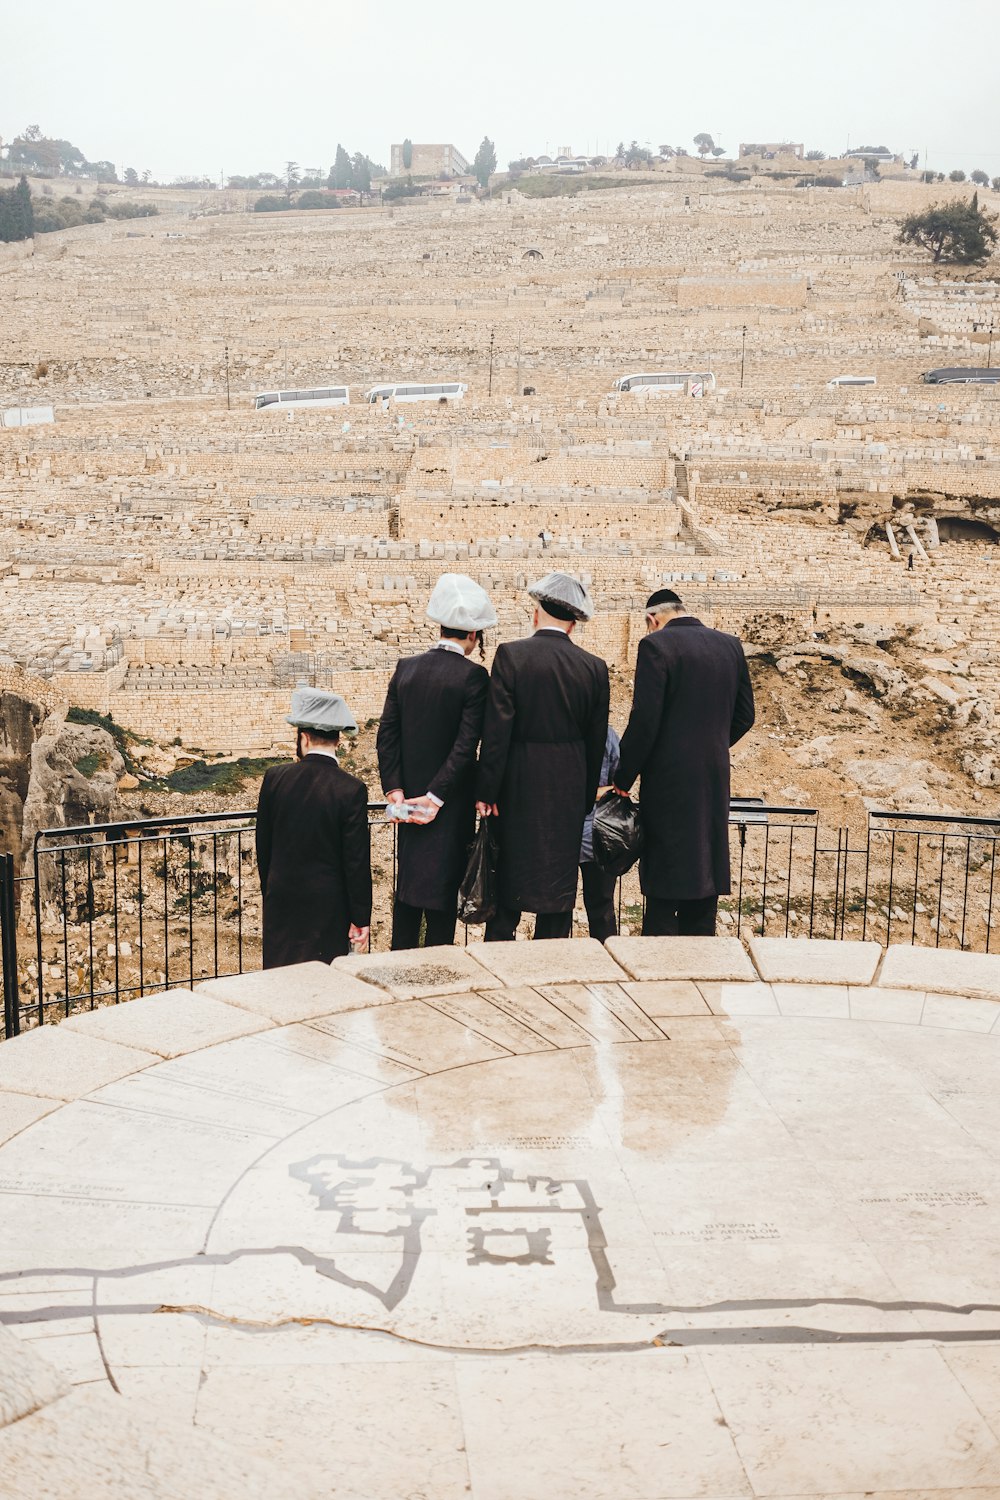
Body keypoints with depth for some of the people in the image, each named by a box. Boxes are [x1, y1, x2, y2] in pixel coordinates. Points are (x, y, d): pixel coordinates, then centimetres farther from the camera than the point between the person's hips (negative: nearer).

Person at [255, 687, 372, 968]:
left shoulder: (274, 778, -5)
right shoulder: (351, 790, -15)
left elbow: (263, 846, 5)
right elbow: (357, 861, -12)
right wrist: (360, 918, -3)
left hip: (281, 903, 3)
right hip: (328, 906, -3)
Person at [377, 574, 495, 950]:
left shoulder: (406, 668, 1)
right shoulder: (473, 675, -14)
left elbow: (387, 735, -1)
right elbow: (466, 745, -17)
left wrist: (395, 789, -2)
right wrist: (436, 796, -13)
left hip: (410, 797, 5)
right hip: (450, 803, -5)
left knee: (408, 888, 16)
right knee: (442, 889, 3)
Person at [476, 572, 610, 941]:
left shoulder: (510, 655, -10)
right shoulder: (594, 667, -2)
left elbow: (496, 731, -13)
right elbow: (596, 741, 5)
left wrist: (486, 792, -7)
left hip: (518, 787, -2)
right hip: (569, 793, 2)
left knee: (508, 880, 9)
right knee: (559, 883, 11)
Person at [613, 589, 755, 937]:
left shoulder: (656, 645, -10)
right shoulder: (731, 646, 8)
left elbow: (644, 720, -15)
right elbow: (744, 715, 13)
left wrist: (623, 778, -6)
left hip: (669, 781, -6)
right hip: (716, 781, 6)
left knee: (663, 890, 0)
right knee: (706, 877, 14)